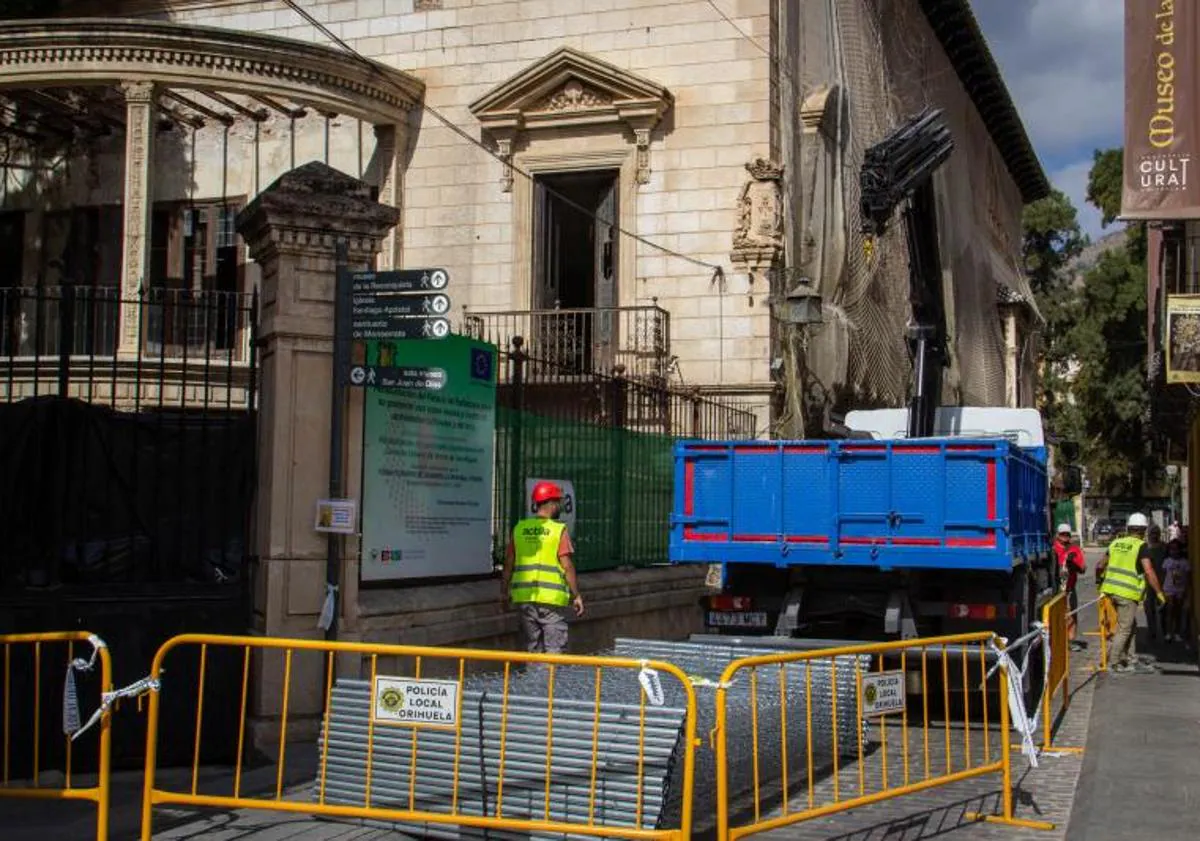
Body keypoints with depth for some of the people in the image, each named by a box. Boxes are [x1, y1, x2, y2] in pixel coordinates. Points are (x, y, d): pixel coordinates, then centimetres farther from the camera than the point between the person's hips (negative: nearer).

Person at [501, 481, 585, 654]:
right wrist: (576, 595, -2)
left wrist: (505, 591, 20)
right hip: (551, 596, -5)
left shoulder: (519, 528, 6)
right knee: (554, 649, 0)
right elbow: (567, 566, -10)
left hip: (524, 596, 5)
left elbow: (508, 563, 9)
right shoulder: (559, 530, -7)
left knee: (533, 649, 14)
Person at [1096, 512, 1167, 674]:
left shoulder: (1116, 543, 12)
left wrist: (1099, 581, 36)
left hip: (1112, 589, 7)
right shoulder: (1141, 546, -7)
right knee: (1124, 628, 1)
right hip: (1128, 593, -7)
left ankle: (1132, 661, 21)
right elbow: (1149, 572, -16)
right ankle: (1115, 663, 4)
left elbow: (1100, 567, 19)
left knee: (1131, 626, 17)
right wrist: (1159, 592, -7)